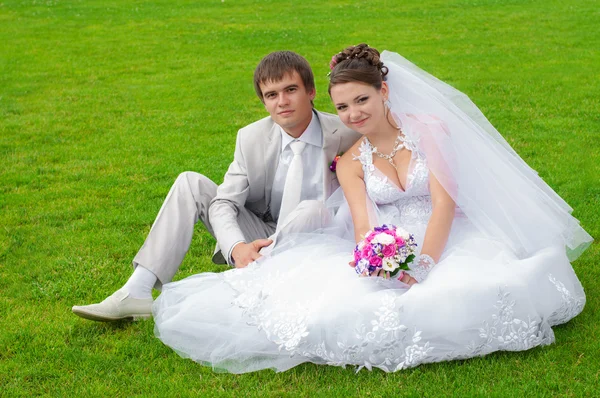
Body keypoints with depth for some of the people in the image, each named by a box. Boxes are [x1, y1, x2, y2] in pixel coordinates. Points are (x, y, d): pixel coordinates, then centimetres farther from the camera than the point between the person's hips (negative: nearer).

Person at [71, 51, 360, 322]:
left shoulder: (346, 136, -15)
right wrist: (237, 247, -32)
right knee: (190, 184, -9)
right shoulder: (251, 139, -6)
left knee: (313, 209, -36)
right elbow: (224, 202, -12)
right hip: (261, 241, 4)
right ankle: (137, 293, -16)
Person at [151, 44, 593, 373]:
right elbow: (365, 227, -7)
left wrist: (421, 269, -27)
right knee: (339, 290, -29)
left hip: (446, 240, -1)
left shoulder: (431, 129, -4)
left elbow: (443, 205, -13)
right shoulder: (350, 163, 6)